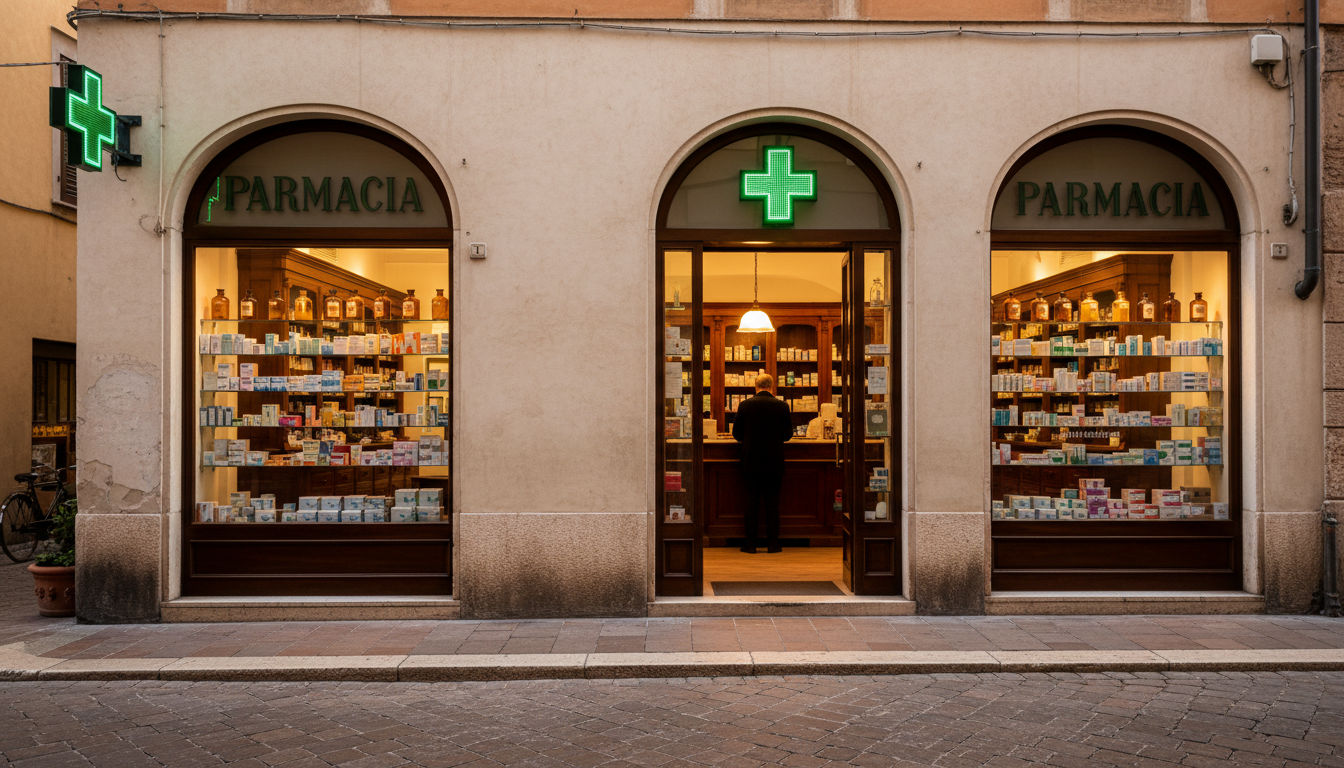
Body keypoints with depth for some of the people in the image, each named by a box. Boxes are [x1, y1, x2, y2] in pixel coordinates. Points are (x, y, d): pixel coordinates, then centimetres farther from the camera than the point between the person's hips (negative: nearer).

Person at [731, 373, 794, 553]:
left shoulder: (745, 405, -4)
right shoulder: (781, 406, -4)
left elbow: (737, 434, 2)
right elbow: (788, 434, 1)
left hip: (751, 462, 0)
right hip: (774, 463, 0)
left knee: (752, 502, 6)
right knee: (772, 502, 7)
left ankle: (751, 544, 7)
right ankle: (773, 544, 8)